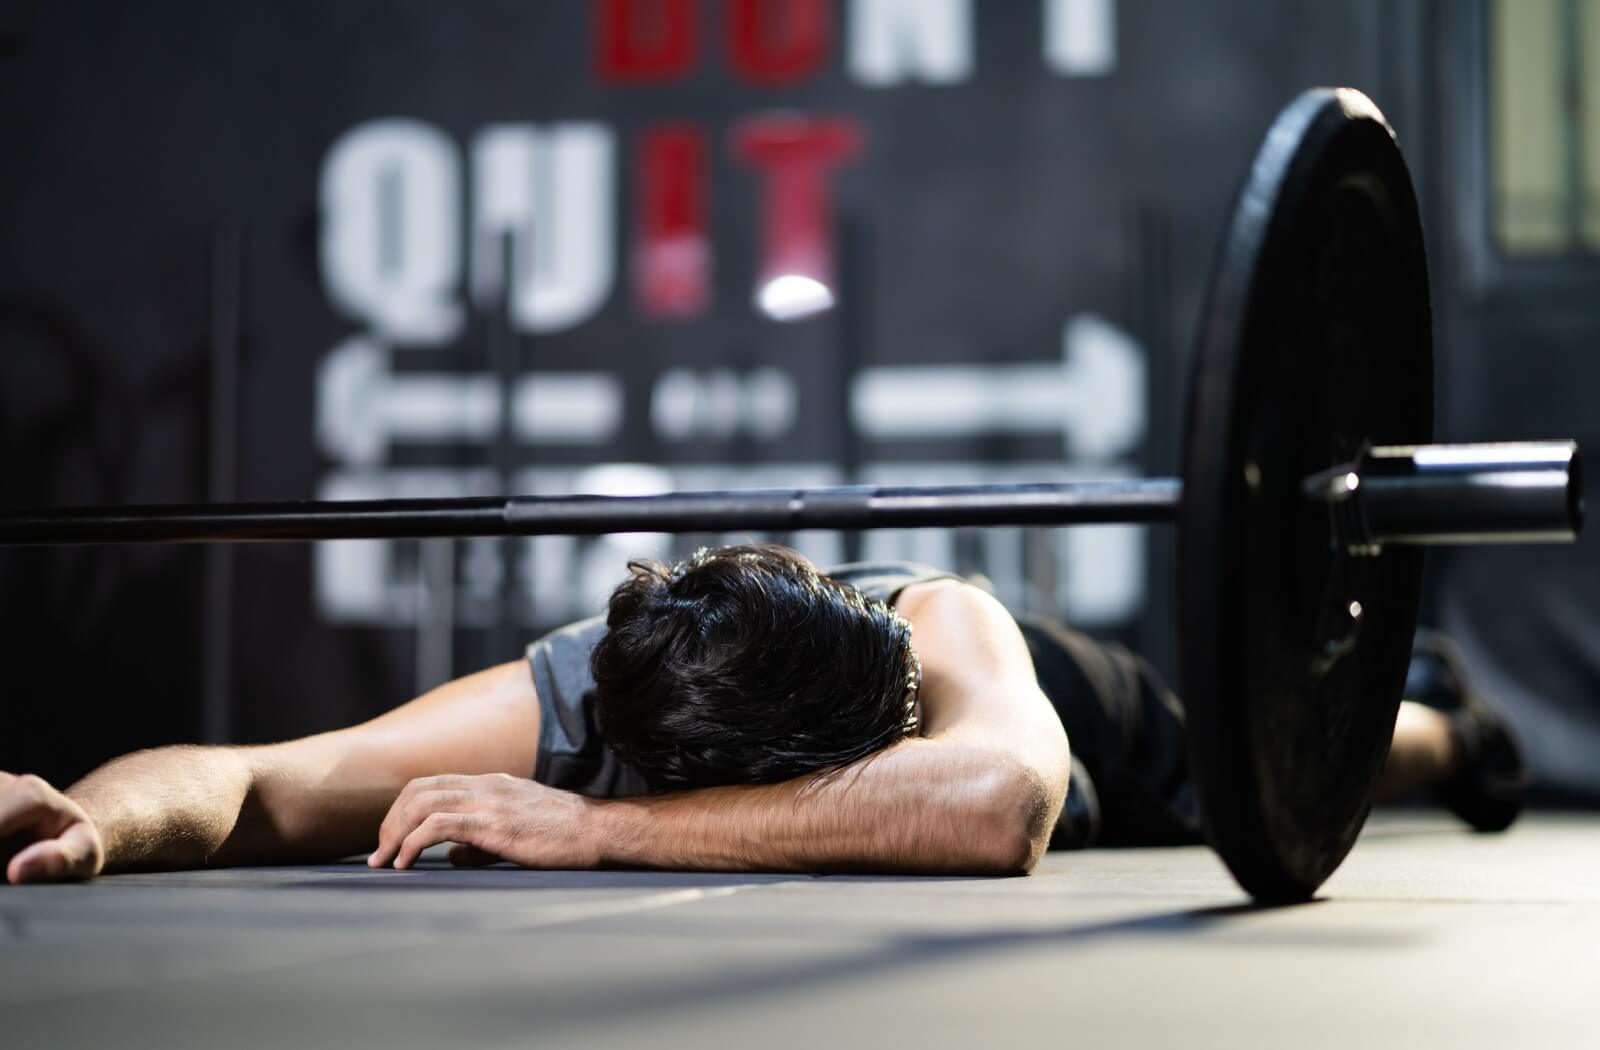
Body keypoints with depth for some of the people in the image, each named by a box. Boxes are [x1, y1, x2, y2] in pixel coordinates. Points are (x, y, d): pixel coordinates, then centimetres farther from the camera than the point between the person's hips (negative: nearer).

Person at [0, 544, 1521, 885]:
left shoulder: (940, 629, -52)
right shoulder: (554, 707, -45)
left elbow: (994, 805, -74)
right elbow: (241, 781, -45)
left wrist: (598, 827, -74)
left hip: (1053, 716, -4)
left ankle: (1440, 724, 67)